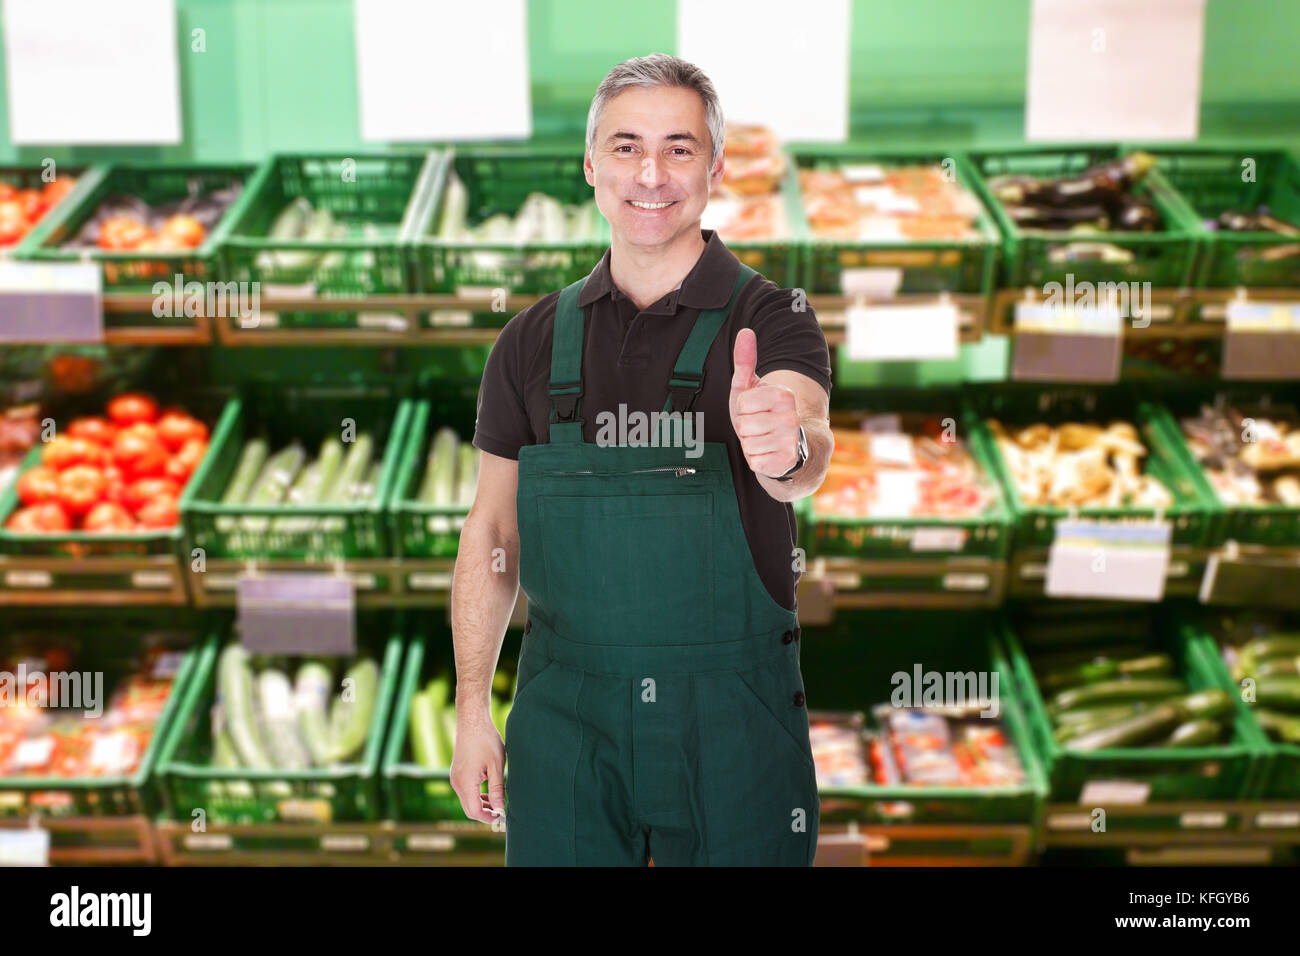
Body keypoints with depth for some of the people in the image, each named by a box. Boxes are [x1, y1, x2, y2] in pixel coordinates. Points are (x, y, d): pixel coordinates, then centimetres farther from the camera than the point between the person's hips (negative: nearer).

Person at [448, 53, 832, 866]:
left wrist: (786, 446, -49)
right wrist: (473, 706, 5)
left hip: (732, 712, -2)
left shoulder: (772, 319, -5)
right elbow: (491, 531, 9)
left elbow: (808, 446, -26)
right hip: (564, 712, 2)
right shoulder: (533, 342, 5)